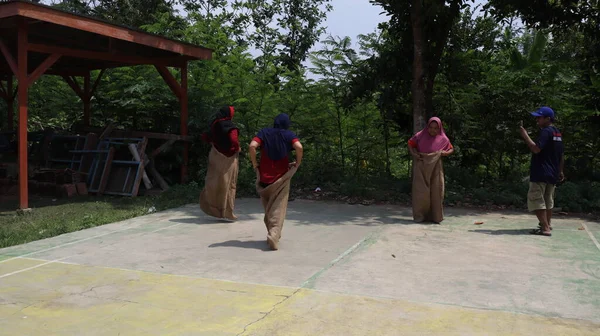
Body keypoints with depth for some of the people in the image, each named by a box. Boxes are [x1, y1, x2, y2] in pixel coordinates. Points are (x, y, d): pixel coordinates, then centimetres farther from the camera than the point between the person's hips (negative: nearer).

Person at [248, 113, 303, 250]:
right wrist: (298, 162, -2)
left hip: (264, 175, 2)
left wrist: (254, 163, -1)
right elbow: (299, 147, -17)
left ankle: (272, 232, 29)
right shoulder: (289, 135, 1)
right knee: (278, 207, 0)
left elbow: (252, 146, -13)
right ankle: (274, 235, -18)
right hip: (282, 176, -1)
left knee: (267, 207, 19)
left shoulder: (264, 132, 3)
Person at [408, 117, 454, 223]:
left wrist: (446, 153, -8)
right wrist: (413, 154, -8)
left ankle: (435, 216, 8)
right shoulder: (421, 135, -3)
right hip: (421, 167, -1)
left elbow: (451, 149, 14)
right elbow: (410, 144, 9)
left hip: (435, 168, 1)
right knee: (420, 191, -6)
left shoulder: (443, 139, 0)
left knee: (436, 191, -2)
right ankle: (420, 216, 3)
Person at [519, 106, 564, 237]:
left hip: (541, 173, -10)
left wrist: (525, 135, -19)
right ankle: (547, 224, 34)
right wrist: (560, 171, 24)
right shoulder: (558, 133, 14)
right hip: (552, 173, 10)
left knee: (535, 199, -7)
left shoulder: (546, 131, -14)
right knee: (548, 200, 21)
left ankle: (545, 228, -13)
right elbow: (562, 155, 19)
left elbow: (536, 149, -26)